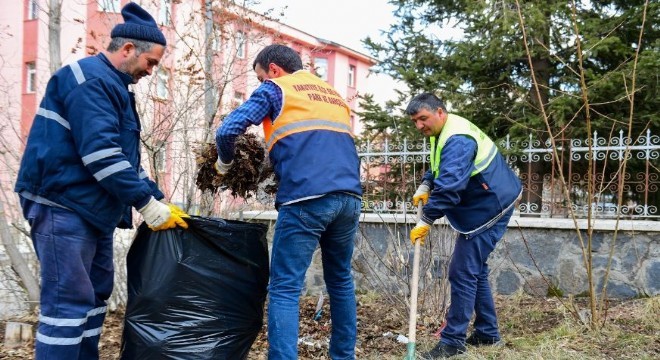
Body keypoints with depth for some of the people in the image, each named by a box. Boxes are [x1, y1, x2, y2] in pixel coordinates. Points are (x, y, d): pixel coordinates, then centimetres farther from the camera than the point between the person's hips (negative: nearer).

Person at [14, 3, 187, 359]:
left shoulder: (113, 86, 18)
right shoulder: (89, 78, -14)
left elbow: (125, 157, 21)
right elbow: (101, 152, -24)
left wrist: (160, 202, 12)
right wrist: (147, 204, -19)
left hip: (93, 210, 11)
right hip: (64, 207, -10)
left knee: (95, 294, 14)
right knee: (69, 300, -9)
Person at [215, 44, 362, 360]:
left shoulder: (276, 89, 9)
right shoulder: (333, 94, 28)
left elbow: (227, 131, -1)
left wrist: (224, 164, 18)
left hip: (306, 198, -6)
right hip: (349, 197, 7)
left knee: (285, 289, -5)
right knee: (341, 282, 17)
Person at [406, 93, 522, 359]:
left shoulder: (457, 140, -27)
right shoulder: (444, 133, 8)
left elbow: (449, 185, -36)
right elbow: (440, 168, 22)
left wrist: (426, 220, -32)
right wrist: (425, 186, 2)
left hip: (488, 210, -11)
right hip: (482, 208, 11)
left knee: (463, 273, -11)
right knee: (475, 269, 16)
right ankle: (487, 332, 27)